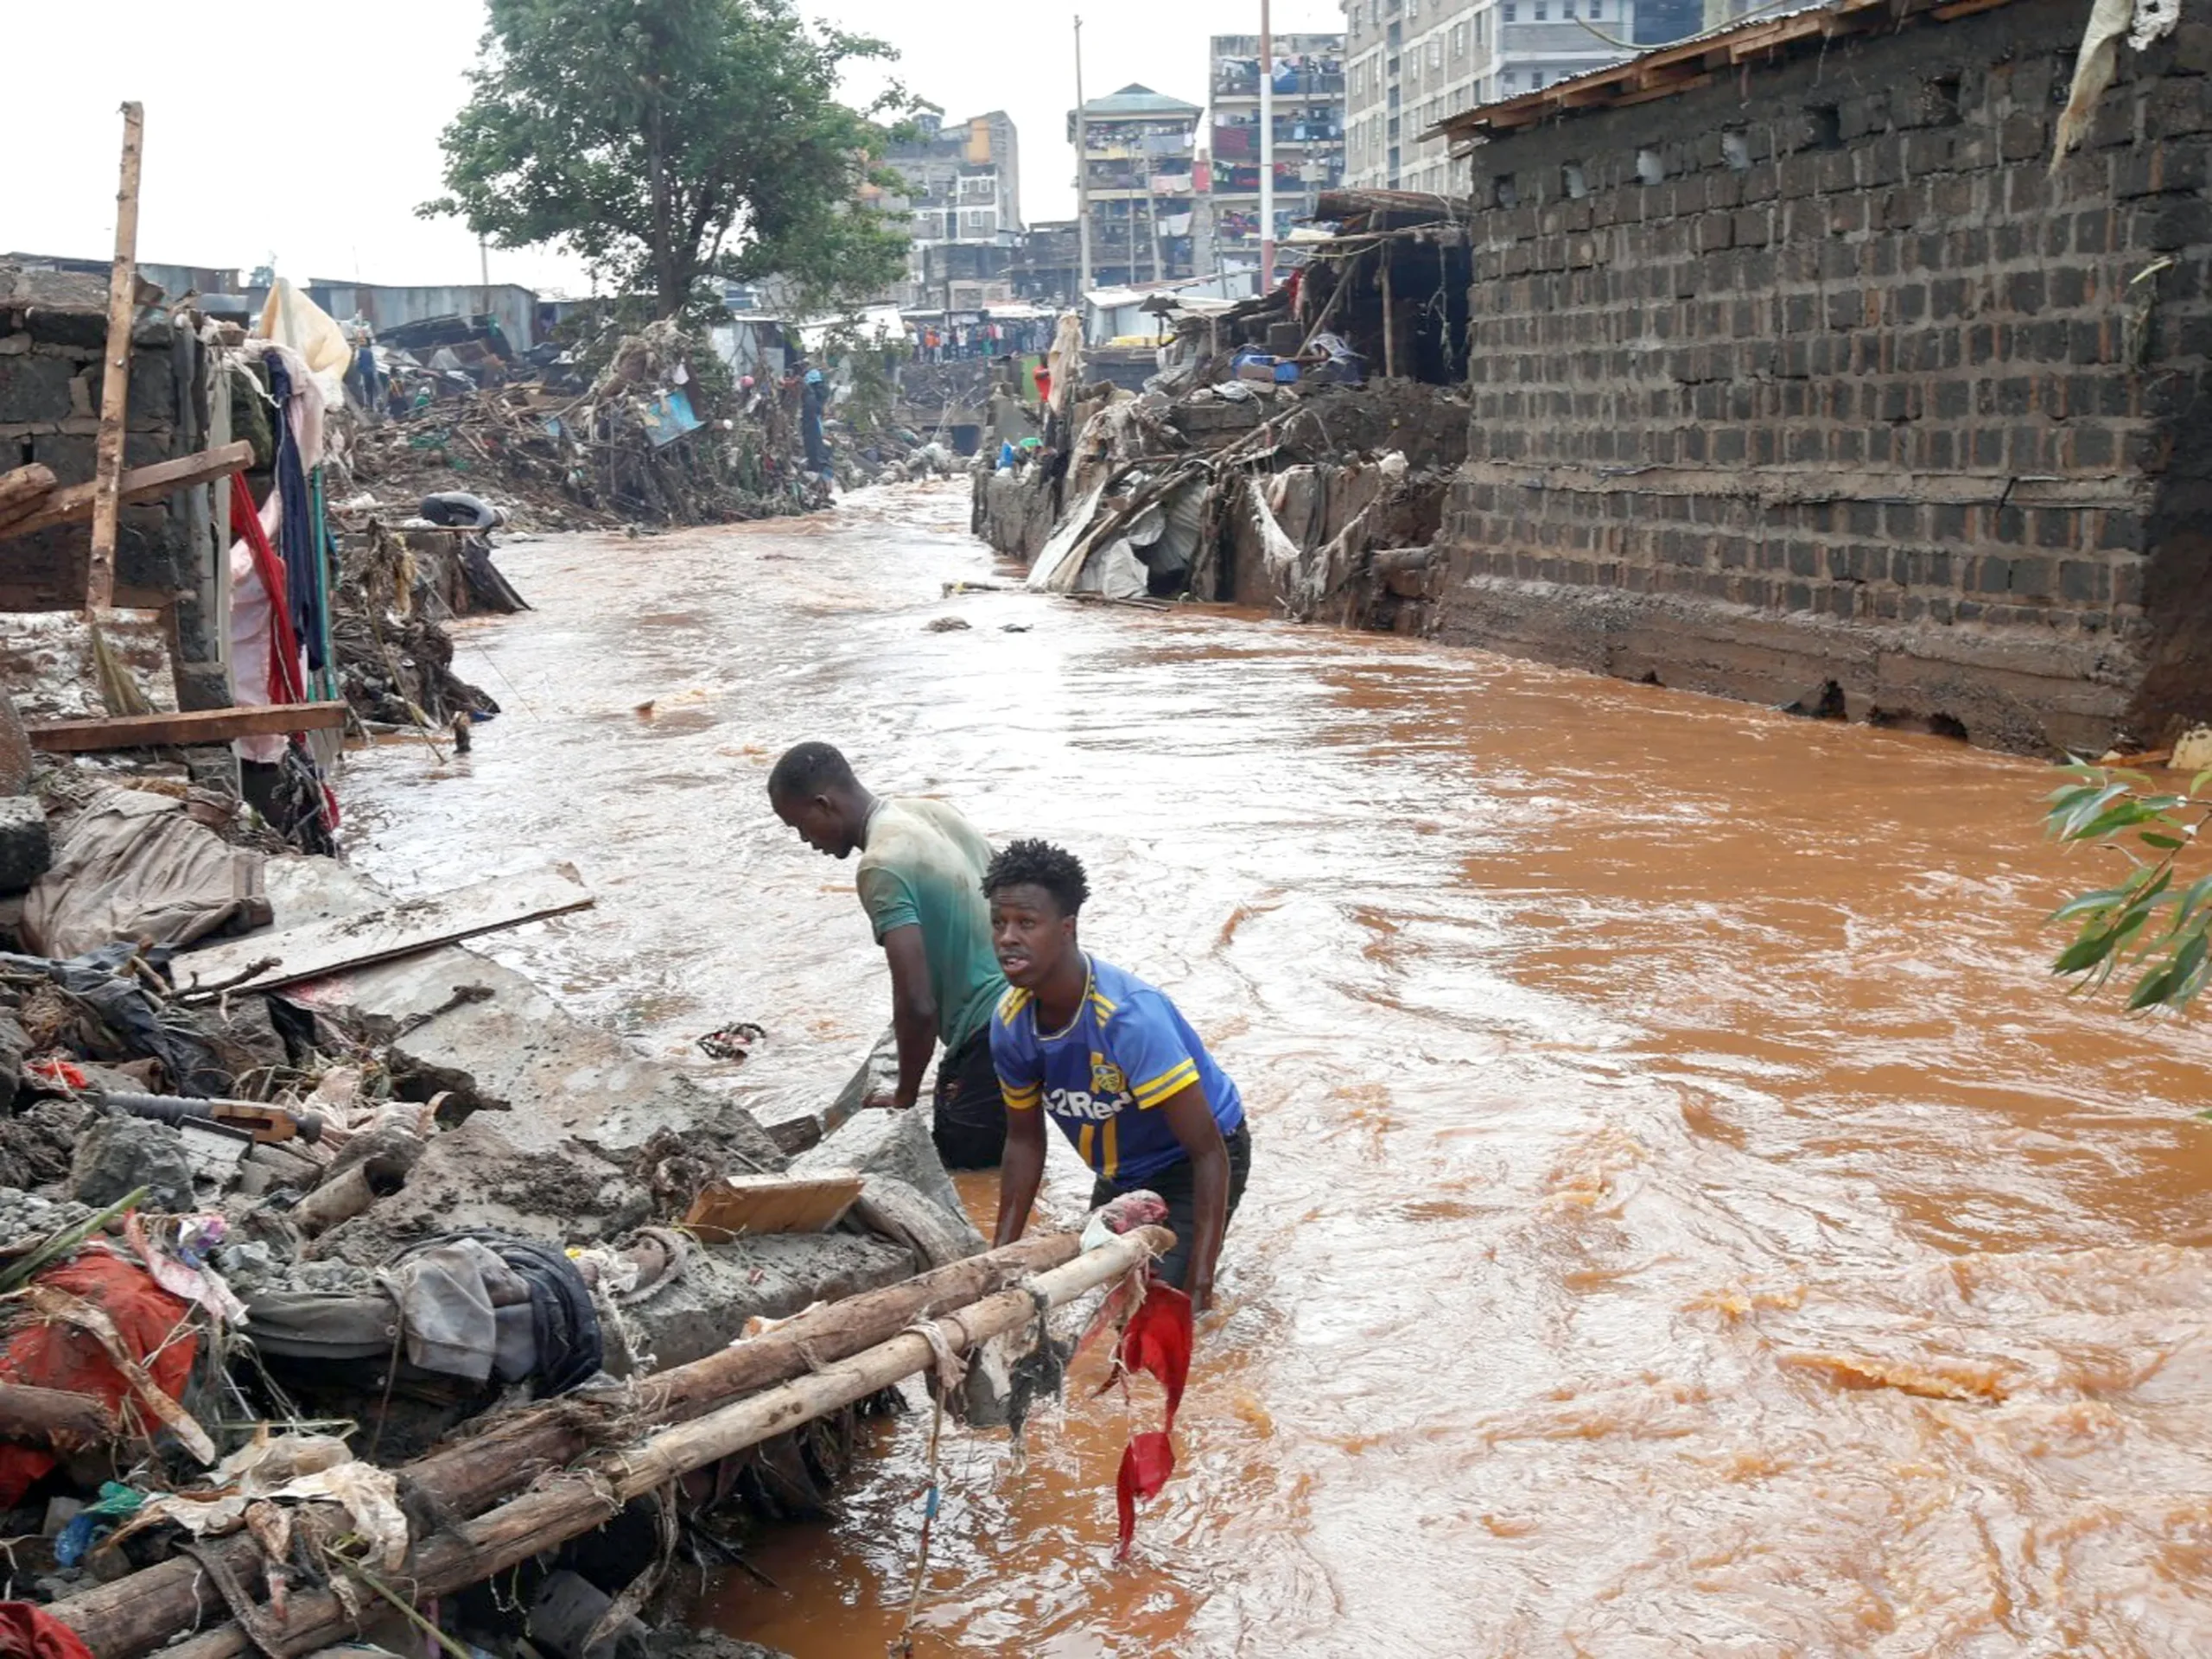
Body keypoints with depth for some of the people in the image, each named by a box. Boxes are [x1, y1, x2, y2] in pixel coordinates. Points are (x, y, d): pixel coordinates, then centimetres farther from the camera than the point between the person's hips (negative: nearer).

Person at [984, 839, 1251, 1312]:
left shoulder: (1129, 1016, -37)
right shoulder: (1010, 1024, -16)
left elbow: (1208, 1152, -33)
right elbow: (1024, 1140, 2)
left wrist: (1197, 1287, -36)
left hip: (1192, 1163, -7)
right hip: (1121, 1173, 7)